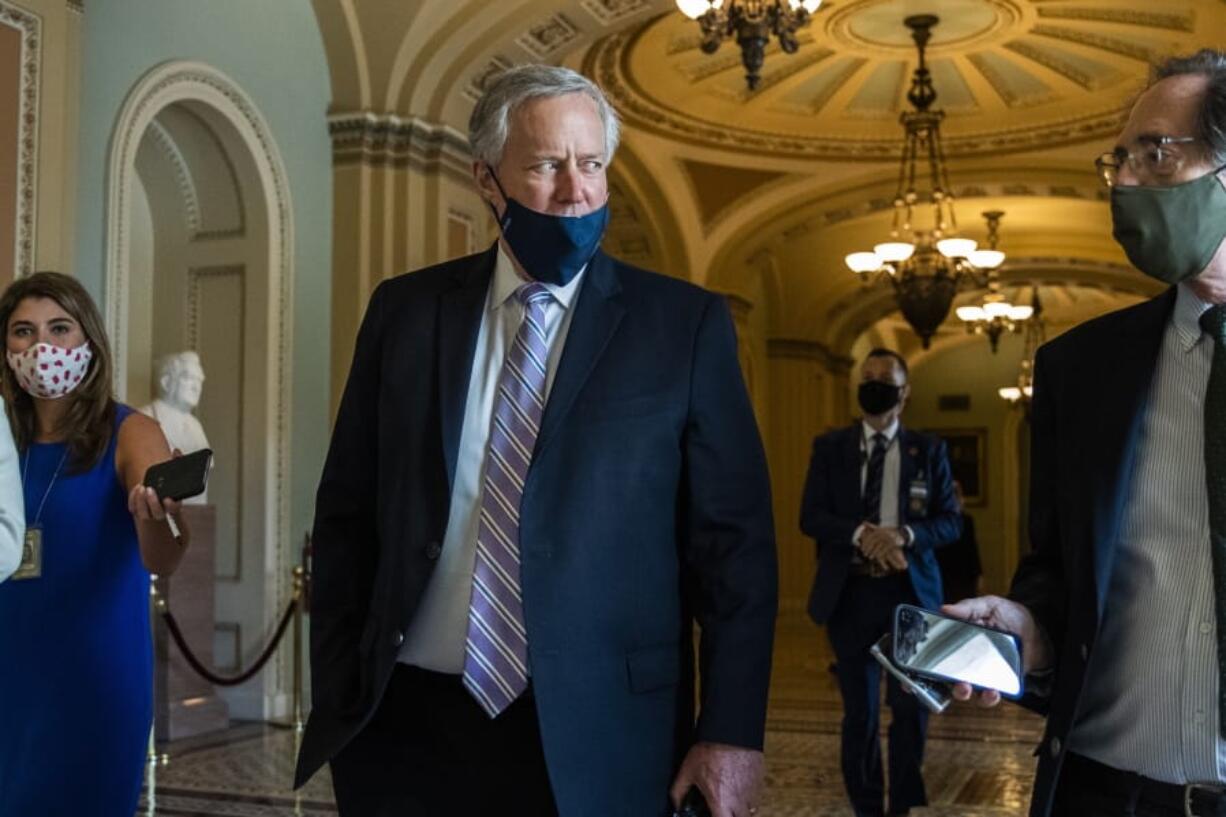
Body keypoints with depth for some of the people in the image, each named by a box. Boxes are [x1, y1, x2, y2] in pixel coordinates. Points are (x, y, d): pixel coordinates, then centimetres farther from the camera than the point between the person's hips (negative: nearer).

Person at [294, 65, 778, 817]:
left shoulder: (684, 324, -3)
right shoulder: (405, 311, 3)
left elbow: (733, 539, -4)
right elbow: (347, 515, 7)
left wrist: (732, 729, -7)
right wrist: (337, 691, 3)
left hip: (593, 733, -1)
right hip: (407, 722, 2)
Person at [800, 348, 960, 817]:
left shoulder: (928, 450, 5)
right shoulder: (830, 447, 4)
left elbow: (951, 522, 1)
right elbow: (811, 516, -3)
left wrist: (904, 534, -18)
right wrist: (862, 534, -20)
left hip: (909, 591, 0)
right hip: (850, 592, 0)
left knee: (911, 705, 5)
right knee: (859, 708, 8)